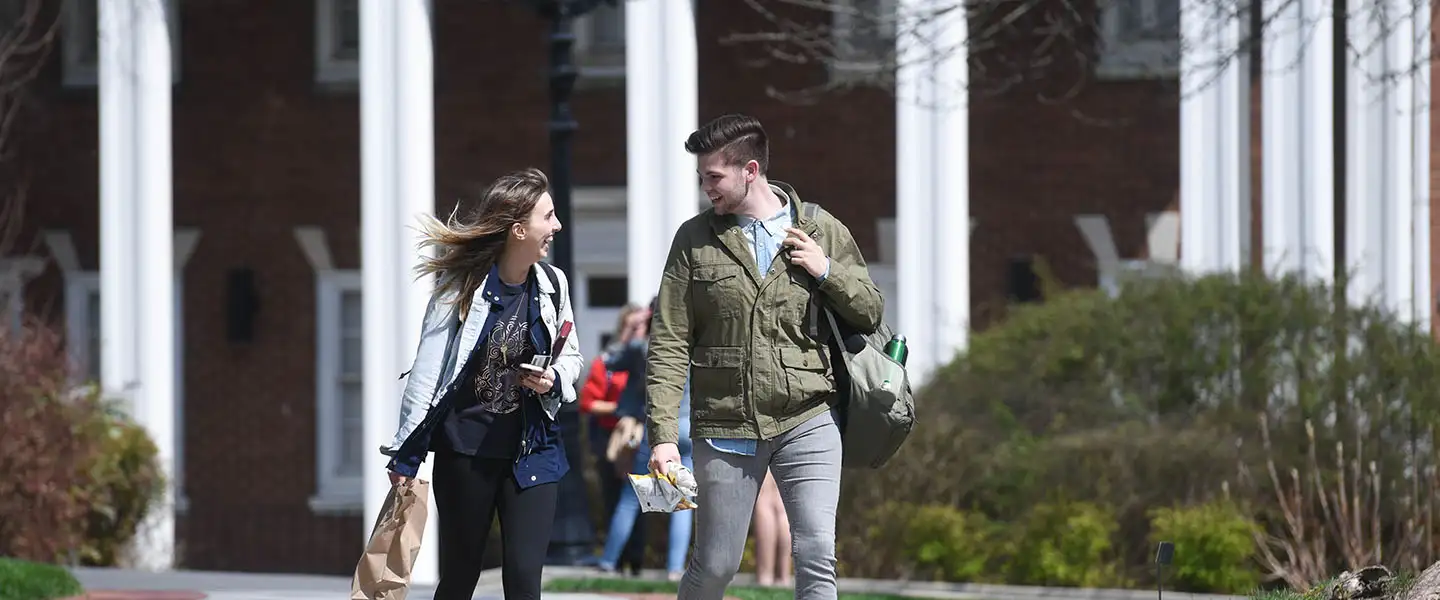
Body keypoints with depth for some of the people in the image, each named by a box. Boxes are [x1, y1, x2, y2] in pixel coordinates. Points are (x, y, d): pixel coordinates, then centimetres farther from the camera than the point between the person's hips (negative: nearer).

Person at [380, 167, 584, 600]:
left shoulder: (552, 285, 0)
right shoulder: (461, 284, -11)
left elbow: (570, 357, 15)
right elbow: (427, 370, -6)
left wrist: (554, 379, -9)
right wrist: (407, 456, -4)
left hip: (531, 451, 2)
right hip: (465, 450, -2)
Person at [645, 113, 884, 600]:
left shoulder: (822, 231, 5)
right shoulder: (695, 239, 2)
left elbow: (871, 313, 11)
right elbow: (669, 345, -1)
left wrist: (826, 271, -7)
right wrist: (663, 434, -9)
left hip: (807, 423, 0)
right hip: (725, 430, 0)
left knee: (817, 558, -10)